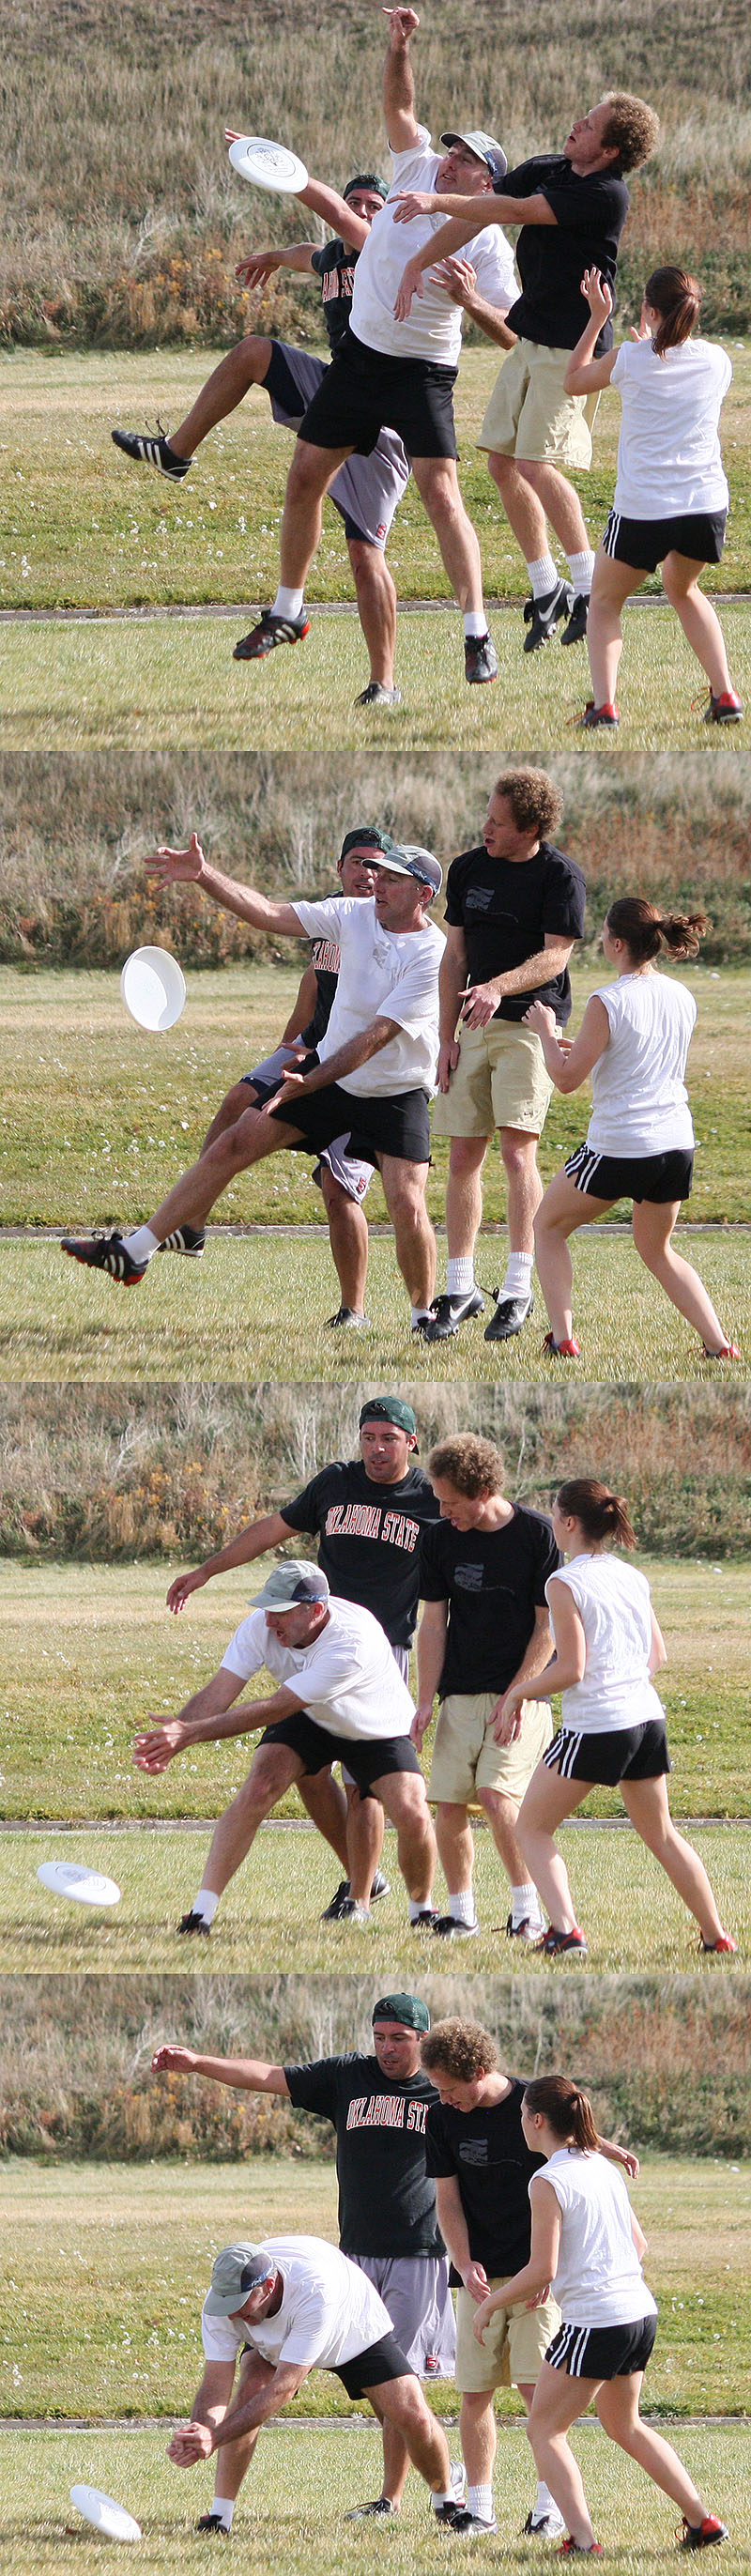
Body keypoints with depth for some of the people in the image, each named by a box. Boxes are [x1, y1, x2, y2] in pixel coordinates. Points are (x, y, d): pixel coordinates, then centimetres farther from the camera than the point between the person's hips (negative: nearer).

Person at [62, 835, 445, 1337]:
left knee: (407, 1206, -18)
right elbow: (269, 914, -5)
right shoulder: (356, 917, -5)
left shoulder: (432, 957, -23)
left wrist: (309, 1084, -33)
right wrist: (205, 876, -17)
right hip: (327, 1070, 5)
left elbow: (376, 1037, -28)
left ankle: (424, 1318, 7)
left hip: (398, 1094, -5)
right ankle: (132, 1253, 4)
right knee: (232, 1146, -2)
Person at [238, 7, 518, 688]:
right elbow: (400, 104, 3)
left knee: (441, 494, -17)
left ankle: (477, 633, -13)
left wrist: (473, 301, -37)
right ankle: (287, 610, 25)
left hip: (423, 370, -6)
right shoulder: (420, 169, -2)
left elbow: (511, 334, -18)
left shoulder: (488, 244, -16)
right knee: (306, 477, 10)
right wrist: (400, 47, -14)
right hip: (361, 352, 6)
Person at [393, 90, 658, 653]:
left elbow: (515, 211, -25)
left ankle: (591, 587, -9)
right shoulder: (546, 169, 5)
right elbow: (481, 213, 3)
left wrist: (438, 202, -27)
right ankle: (547, 591, 16)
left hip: (572, 347, -8)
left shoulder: (607, 195, -19)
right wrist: (418, 263, -7)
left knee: (536, 462, -17)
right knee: (503, 463, 7)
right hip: (529, 338, 8)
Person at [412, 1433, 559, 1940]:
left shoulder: (536, 1535, -9)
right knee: (450, 1805, -2)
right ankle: (460, 1913, 13)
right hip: (460, 1695, 4)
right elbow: (434, 1624, 8)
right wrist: (426, 1702, 0)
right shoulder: (442, 1539, 3)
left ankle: (528, 1911, -7)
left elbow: (549, 1626, -6)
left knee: (497, 1795, -19)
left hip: (521, 1692, -4)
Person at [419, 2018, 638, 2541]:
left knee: (536, 2388, -11)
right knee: (475, 2393, 1)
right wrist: (465, 2265, -10)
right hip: (481, 2276, 3)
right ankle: (479, 2510, 11)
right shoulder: (445, 2120, 1)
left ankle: (550, 2507, -3)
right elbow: (448, 2199, 4)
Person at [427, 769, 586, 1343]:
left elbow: (555, 956, -13)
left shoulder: (561, 876, -6)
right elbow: (455, 957, 14)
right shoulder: (468, 869, 10)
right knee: (464, 1156, 4)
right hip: (475, 1030, 6)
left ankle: (518, 1290, -15)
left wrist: (499, 988, -29)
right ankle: (460, 1290, 11)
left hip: (533, 1024, -6)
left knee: (517, 1149, -16)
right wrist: (447, 1037, 8)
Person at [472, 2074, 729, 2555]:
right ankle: (702, 2521, 22)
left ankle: (583, 2539, -8)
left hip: (594, 2324, -8)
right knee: (624, 2425, 26)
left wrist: (489, 2304, -2)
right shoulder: (603, 2167, 11)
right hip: (641, 2312, 8)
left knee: (545, 2429, 4)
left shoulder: (549, 2182, -13)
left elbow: (543, 2269, -16)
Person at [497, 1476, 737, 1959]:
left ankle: (565, 1930, -9)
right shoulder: (634, 1579, 8)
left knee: (533, 1828, 8)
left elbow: (570, 1670, -15)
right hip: (647, 1717, 6)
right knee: (661, 1835, 21)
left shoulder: (565, 1584, -12)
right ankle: (716, 1936, 22)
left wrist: (518, 1693, -2)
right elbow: (658, 1656, 13)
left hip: (594, 1726, -6)